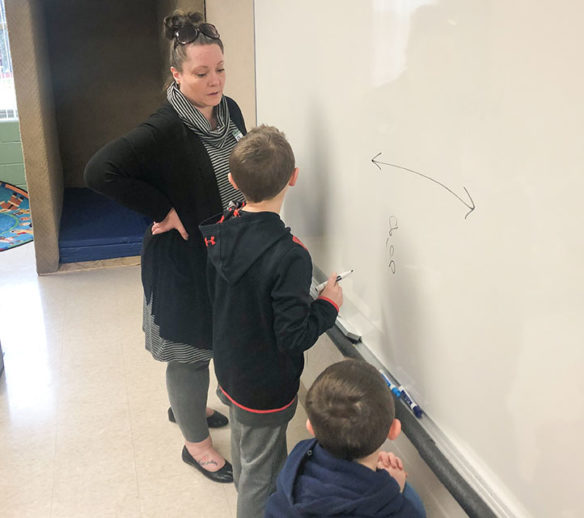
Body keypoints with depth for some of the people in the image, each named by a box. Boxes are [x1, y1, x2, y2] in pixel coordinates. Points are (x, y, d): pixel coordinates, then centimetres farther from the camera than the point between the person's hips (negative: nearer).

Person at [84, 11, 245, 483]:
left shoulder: (229, 109, -2)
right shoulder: (165, 129, -26)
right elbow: (99, 172, -32)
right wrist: (163, 209, -26)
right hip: (184, 255, -8)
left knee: (205, 339, 24)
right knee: (189, 348, 9)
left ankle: (186, 406, 51)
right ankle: (196, 443, 30)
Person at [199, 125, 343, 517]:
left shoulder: (219, 231, -11)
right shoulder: (289, 256, -33)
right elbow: (295, 337, -29)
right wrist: (329, 304, -13)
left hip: (229, 370, 8)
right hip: (266, 389, -8)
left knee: (245, 452, 33)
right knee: (261, 474, 16)